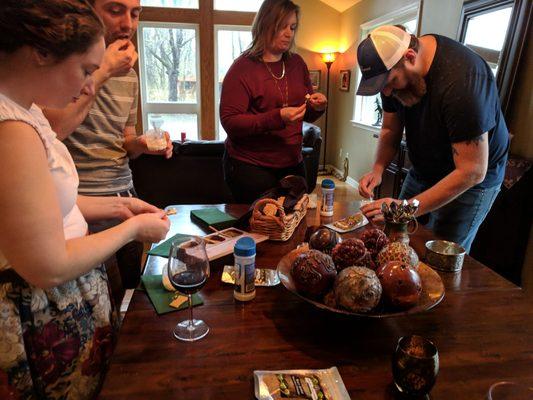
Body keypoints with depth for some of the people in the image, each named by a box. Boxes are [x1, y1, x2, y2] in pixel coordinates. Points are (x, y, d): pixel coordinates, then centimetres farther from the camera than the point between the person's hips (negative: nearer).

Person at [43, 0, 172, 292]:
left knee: (133, 284, 14)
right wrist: (104, 72, -18)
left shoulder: (129, 75, 11)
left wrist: (142, 144, -6)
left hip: (124, 194, 6)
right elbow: (52, 130, -24)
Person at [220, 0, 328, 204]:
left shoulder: (297, 63, 8)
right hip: (250, 167, -5)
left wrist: (317, 106, -8)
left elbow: (307, 116, 16)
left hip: (292, 164, 6)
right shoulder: (243, 67, -9)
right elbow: (230, 122, -17)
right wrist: (278, 118, -26)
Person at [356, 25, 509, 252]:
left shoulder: (461, 80, -34)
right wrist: (378, 169, -17)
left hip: (471, 180, -6)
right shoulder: (392, 67, -11)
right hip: (423, 171, 7)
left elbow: (472, 172, -32)